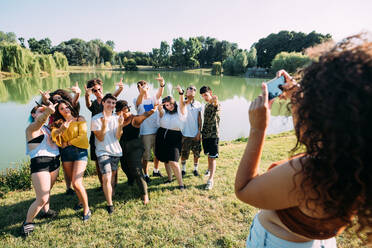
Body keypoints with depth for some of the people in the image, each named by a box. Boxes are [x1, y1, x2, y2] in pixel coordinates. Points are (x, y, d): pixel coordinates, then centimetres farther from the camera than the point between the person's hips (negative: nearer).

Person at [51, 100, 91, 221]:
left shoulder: (80, 119, 4)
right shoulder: (59, 123, 14)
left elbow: (82, 136, -5)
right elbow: (54, 135, -3)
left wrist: (68, 143, -3)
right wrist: (61, 129, -21)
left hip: (80, 151, -4)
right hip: (66, 153, 4)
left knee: (76, 183, -13)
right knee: (73, 181, 12)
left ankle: (86, 209, 3)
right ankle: (81, 201, 36)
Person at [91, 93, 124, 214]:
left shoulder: (116, 118, 4)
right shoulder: (96, 119, -6)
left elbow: (117, 137, -3)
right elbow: (100, 138, -11)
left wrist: (120, 125, -19)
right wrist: (104, 124, -25)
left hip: (116, 151, 4)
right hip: (103, 152, -4)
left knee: (113, 176, 14)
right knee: (106, 178, -13)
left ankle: (111, 198, 31)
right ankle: (110, 204, -2)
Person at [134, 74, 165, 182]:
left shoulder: (153, 98, 5)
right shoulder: (137, 100, -3)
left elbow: (160, 93, -15)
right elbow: (139, 101, -28)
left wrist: (162, 84, -37)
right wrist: (142, 92, -51)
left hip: (157, 129, 4)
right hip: (145, 132, -4)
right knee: (146, 154, 3)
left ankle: (156, 170, 37)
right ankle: (146, 174, 21)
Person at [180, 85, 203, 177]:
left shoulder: (198, 104, 3)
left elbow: (199, 119, 4)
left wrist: (199, 132, -1)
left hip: (195, 133, 2)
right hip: (185, 134, -2)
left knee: (197, 153, 10)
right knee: (184, 153, 7)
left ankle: (195, 169, 28)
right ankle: (183, 169, 25)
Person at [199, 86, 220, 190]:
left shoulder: (216, 105, -13)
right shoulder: (206, 105, 13)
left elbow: (216, 104, -41)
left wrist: (215, 100, -65)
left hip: (214, 134, -7)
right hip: (205, 134, 7)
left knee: (212, 157, -8)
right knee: (208, 155, 21)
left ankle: (211, 179, -7)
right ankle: (209, 169, 44)